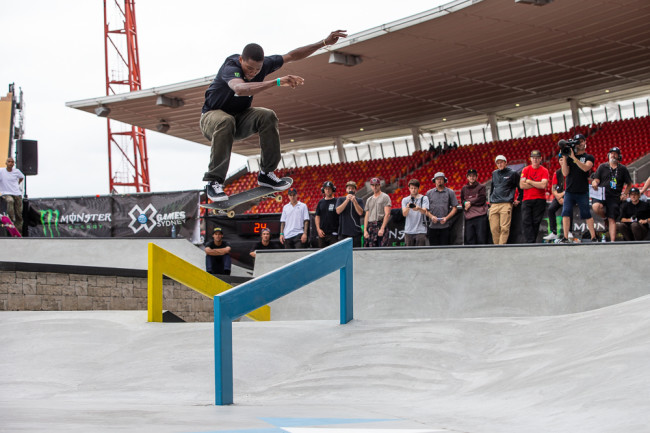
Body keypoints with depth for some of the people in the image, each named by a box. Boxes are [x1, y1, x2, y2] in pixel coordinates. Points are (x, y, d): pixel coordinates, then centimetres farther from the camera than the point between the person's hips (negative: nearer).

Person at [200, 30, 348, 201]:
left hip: (240, 119, 6)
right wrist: (277, 82, -64)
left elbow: (291, 56, 0)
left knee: (267, 116, -21)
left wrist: (324, 42, -3)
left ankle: (266, 173, -11)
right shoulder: (230, 67, -33)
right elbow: (240, 88, -55)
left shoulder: (263, 64, -12)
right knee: (225, 121, -40)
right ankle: (213, 182, -35)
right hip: (211, 116, -6)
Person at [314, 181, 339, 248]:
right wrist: (318, 229, 1)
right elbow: (317, 216, 14)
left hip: (333, 233, -4)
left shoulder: (337, 201, 1)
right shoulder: (321, 202, 12)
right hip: (322, 233, 4)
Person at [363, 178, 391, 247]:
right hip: (370, 227, 6)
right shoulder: (369, 200, 20)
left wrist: (382, 228, -15)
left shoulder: (385, 197, 2)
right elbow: (367, 216, 18)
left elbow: (387, 214, -7)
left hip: (380, 225, -6)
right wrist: (365, 230, 6)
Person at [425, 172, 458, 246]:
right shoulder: (429, 193, 11)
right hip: (432, 227, 1)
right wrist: (431, 216, -9)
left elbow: (454, 208, 4)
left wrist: (446, 218, -9)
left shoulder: (450, 192, 6)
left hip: (445, 226, -1)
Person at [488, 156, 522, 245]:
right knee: (494, 228, -3)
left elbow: (521, 188, 10)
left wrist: (518, 200, 7)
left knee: (504, 228, -12)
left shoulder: (513, 173, 6)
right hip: (494, 205, 5)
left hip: (506, 204, -5)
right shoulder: (494, 173, 20)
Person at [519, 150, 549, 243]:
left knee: (536, 223, -1)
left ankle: (533, 242, 5)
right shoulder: (525, 170, 9)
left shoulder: (544, 171, 4)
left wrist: (529, 182, -4)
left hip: (540, 200, -1)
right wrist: (537, 184, -5)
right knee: (526, 222, -11)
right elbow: (522, 185, -3)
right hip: (527, 200, 1)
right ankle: (530, 242, -16)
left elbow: (543, 185, -11)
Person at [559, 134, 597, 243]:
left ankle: (593, 237, 8)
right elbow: (565, 173, 0)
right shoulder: (569, 157, 10)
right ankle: (565, 237, -7)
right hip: (569, 191, 2)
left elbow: (585, 168, -16)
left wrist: (574, 157, -22)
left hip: (583, 192, -2)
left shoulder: (589, 157, 5)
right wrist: (564, 158, -9)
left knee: (587, 214, 1)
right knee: (566, 213, -9)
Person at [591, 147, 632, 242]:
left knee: (612, 220, -7)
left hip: (615, 197, 0)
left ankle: (612, 241, -6)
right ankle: (605, 218, 1)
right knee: (596, 207, -31)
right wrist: (595, 183, -20)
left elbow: (629, 184, 19)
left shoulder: (623, 169, 11)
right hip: (602, 194, 0)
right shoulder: (602, 166, 11)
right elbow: (596, 180, 5)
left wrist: (624, 193, 3)